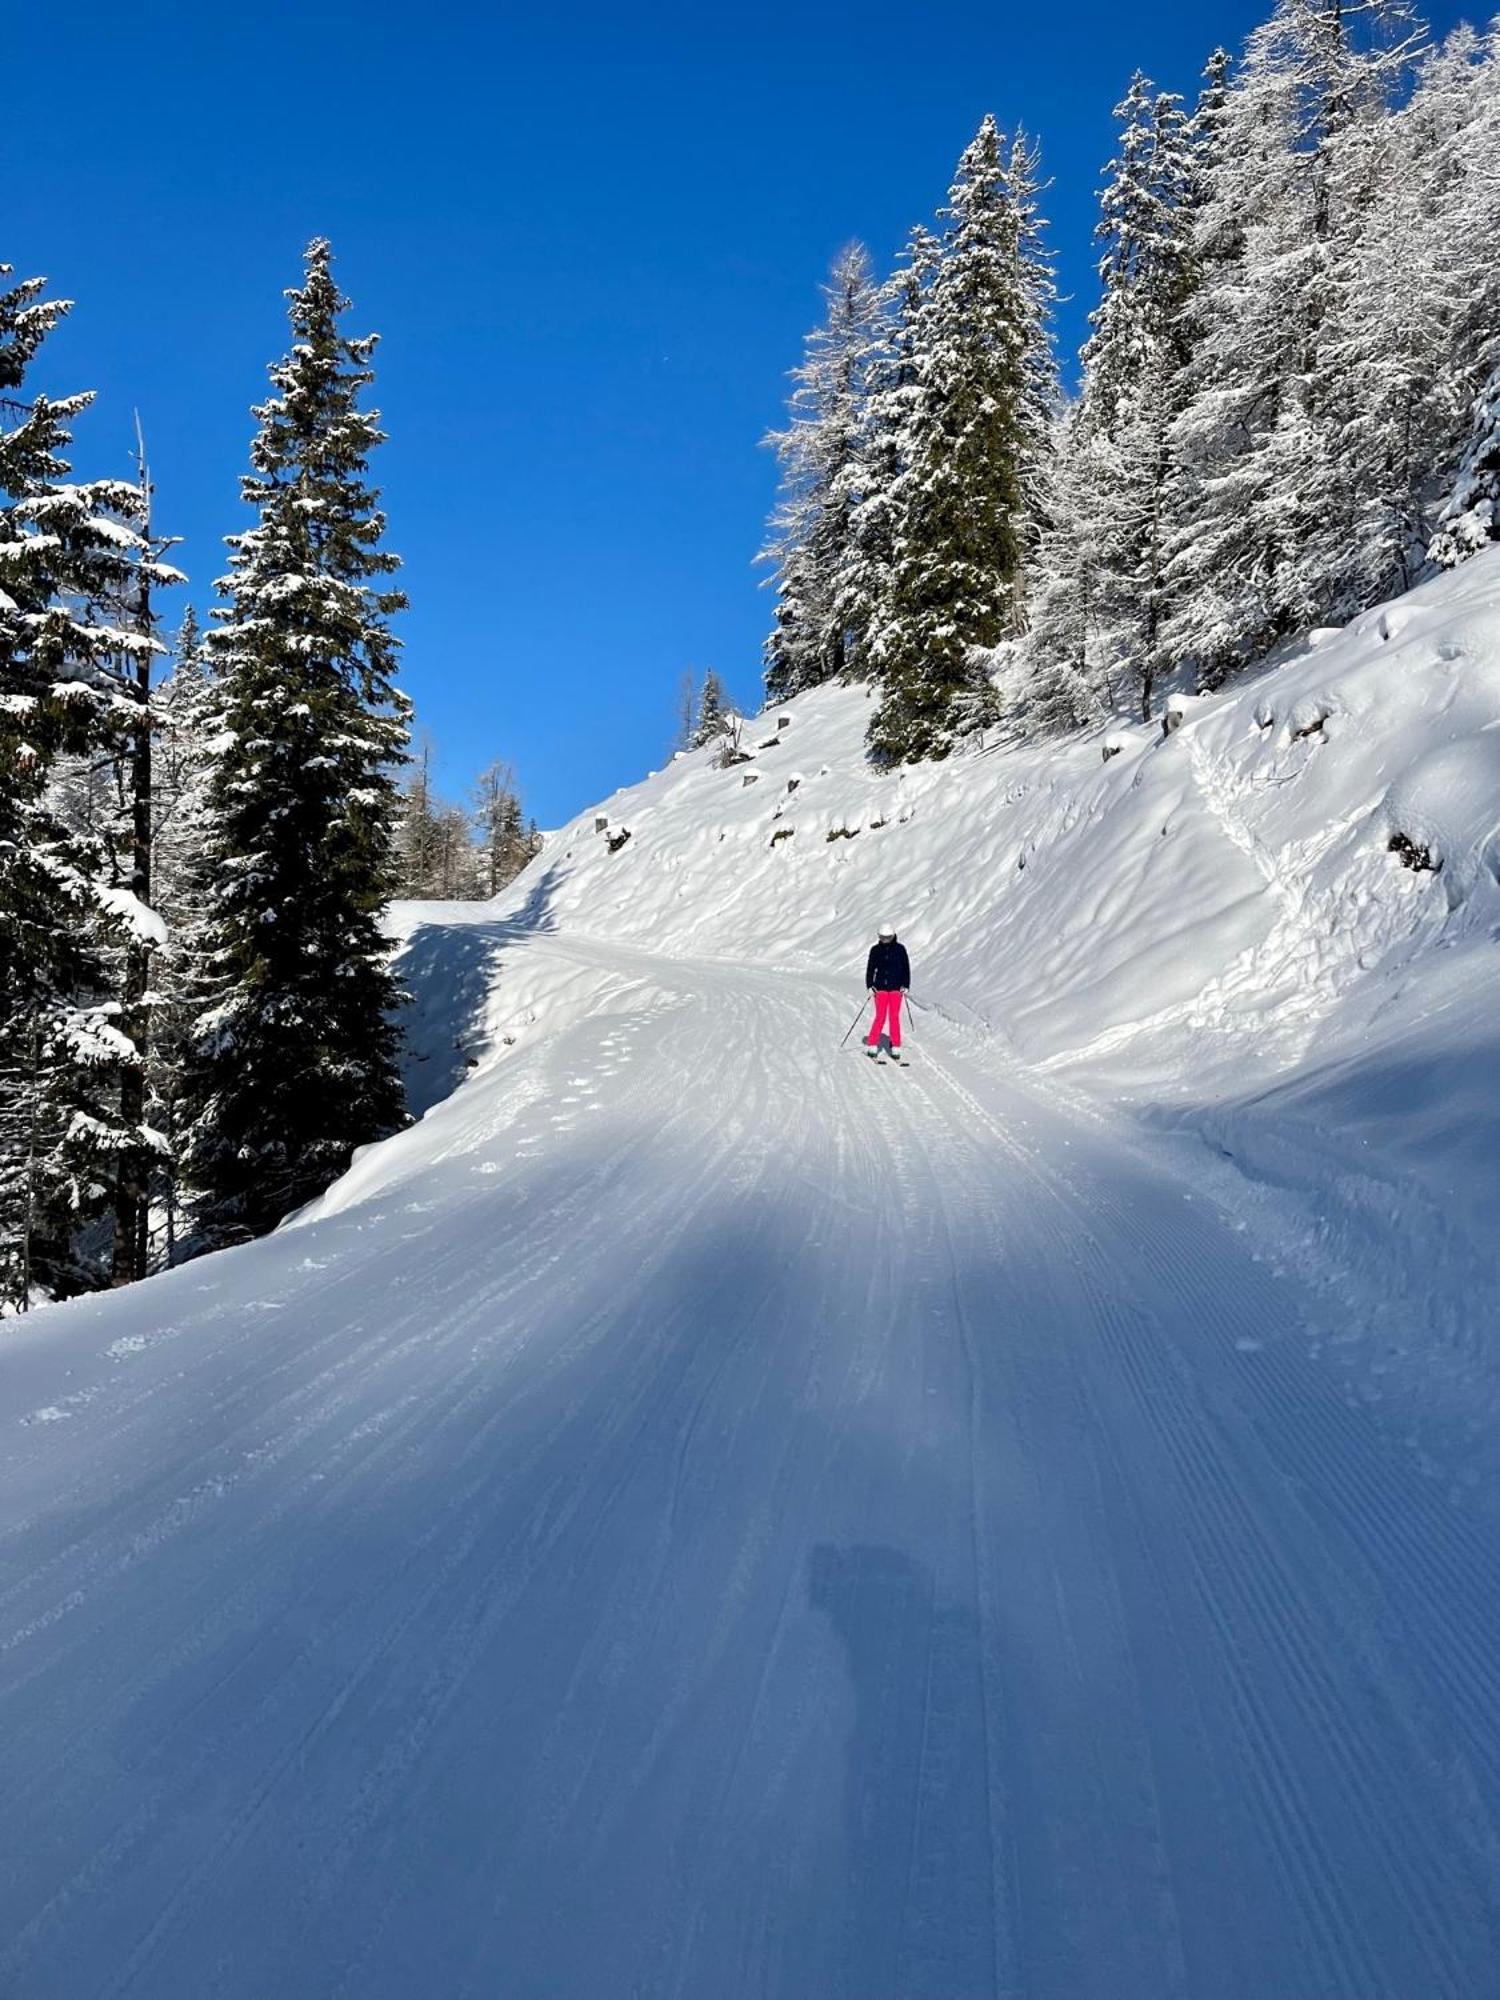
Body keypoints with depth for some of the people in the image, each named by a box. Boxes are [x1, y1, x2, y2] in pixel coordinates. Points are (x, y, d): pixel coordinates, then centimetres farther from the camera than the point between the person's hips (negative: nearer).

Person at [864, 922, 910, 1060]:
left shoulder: (900, 949, 1)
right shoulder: (876, 950, 3)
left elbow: (906, 968, 5)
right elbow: (870, 969, 7)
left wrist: (905, 986, -1)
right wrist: (869, 986, -1)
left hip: (896, 988, 0)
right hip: (880, 987, 0)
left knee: (894, 1017, 0)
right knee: (880, 1017, -5)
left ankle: (895, 1047, 7)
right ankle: (871, 1045, 4)